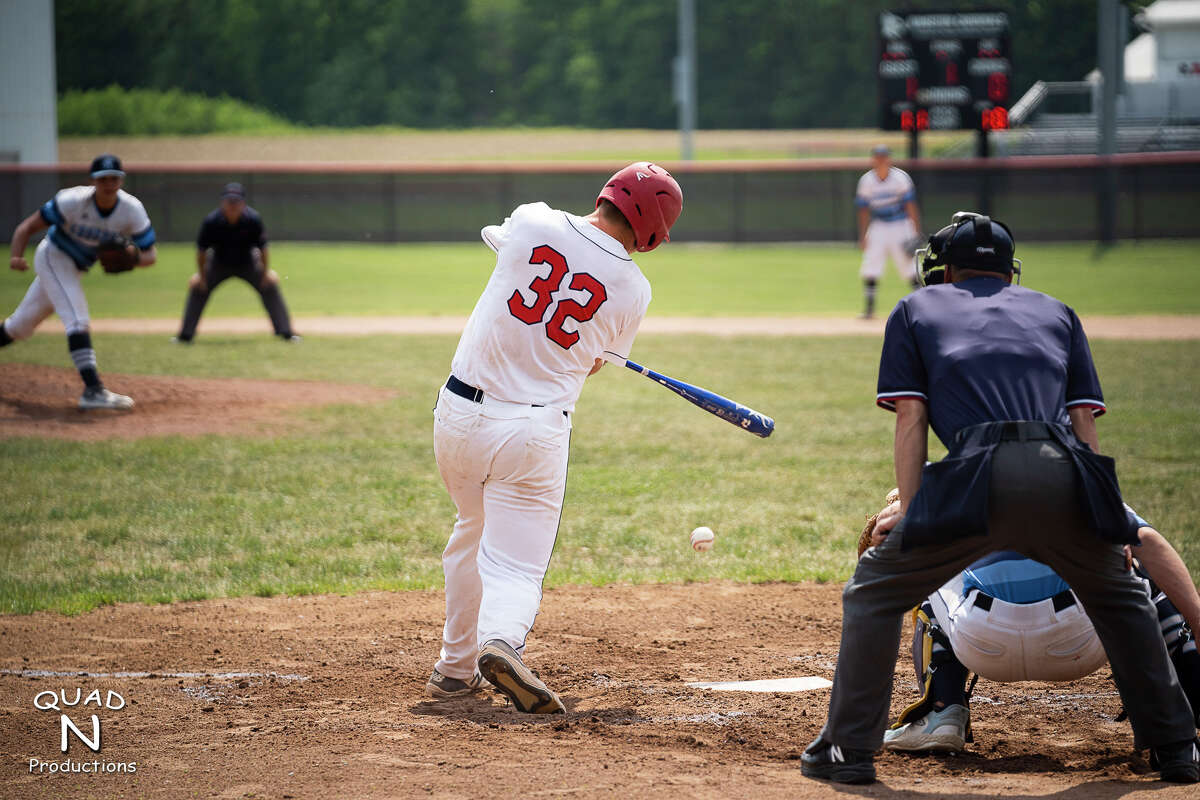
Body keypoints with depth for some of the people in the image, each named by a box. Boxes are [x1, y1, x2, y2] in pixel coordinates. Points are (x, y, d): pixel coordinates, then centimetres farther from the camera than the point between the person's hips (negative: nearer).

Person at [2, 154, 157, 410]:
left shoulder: (132, 210, -17)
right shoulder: (73, 201, -27)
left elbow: (151, 253, -14)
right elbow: (28, 226, -23)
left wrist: (134, 259, -36)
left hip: (78, 268, 5)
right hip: (53, 257, -5)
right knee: (78, 320, -24)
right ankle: (93, 391, -32)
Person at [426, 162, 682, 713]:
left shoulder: (532, 223, -4)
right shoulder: (632, 290, -5)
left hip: (458, 415, 3)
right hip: (533, 431, -3)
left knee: (473, 533, 26)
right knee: (516, 565, 2)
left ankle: (456, 667, 34)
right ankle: (501, 644, -30)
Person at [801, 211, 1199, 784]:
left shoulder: (916, 311, 27)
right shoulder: (1056, 312, 33)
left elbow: (910, 420, 15)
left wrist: (910, 517, 13)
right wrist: (1105, 522, 25)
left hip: (978, 476, -3)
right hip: (1063, 474, 3)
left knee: (873, 592, 16)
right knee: (1121, 597, 27)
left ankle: (848, 749, 10)